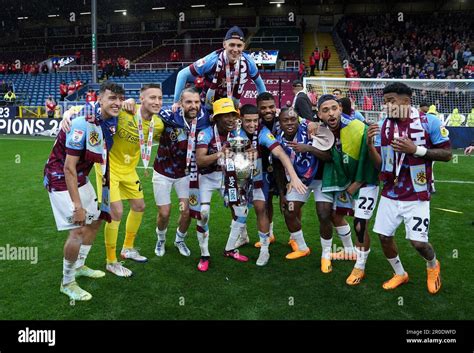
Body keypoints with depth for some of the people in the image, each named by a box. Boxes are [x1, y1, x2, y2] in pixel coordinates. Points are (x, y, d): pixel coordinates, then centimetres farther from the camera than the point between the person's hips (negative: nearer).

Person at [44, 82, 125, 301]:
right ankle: (67, 283, 8)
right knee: (78, 230, -13)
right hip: (60, 178, -9)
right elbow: (68, 168, -26)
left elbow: (102, 158, 11)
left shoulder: (112, 123, -3)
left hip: (81, 179, 9)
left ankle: (79, 266, 36)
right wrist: (77, 206, -25)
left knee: (95, 221, 17)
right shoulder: (83, 123, -28)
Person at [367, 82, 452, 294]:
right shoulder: (382, 126, 0)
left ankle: (432, 265, 33)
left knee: (418, 242, -4)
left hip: (417, 196, -4)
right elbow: (379, 164, 2)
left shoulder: (429, 122, -10)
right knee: (384, 236, 6)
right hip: (390, 195, 4)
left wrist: (415, 149, -21)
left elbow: (447, 154, -8)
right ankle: (400, 274, 33)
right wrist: (370, 145, -17)